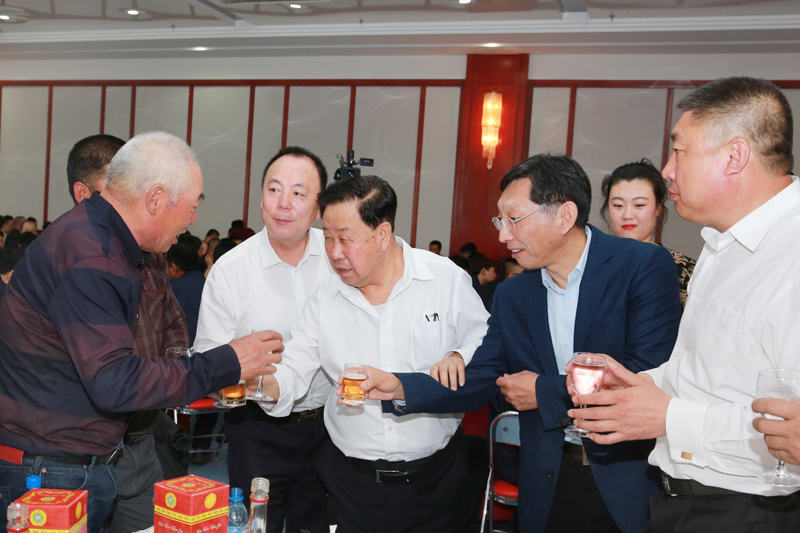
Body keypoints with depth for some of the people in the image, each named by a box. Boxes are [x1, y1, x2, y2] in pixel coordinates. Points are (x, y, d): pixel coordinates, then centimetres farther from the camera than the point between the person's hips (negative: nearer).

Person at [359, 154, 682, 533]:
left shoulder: (645, 267, -13)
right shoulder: (511, 295, 5)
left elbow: (648, 375, -21)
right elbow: (479, 380, 4)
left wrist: (545, 391, -14)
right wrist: (400, 387, -12)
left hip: (632, 484, -4)